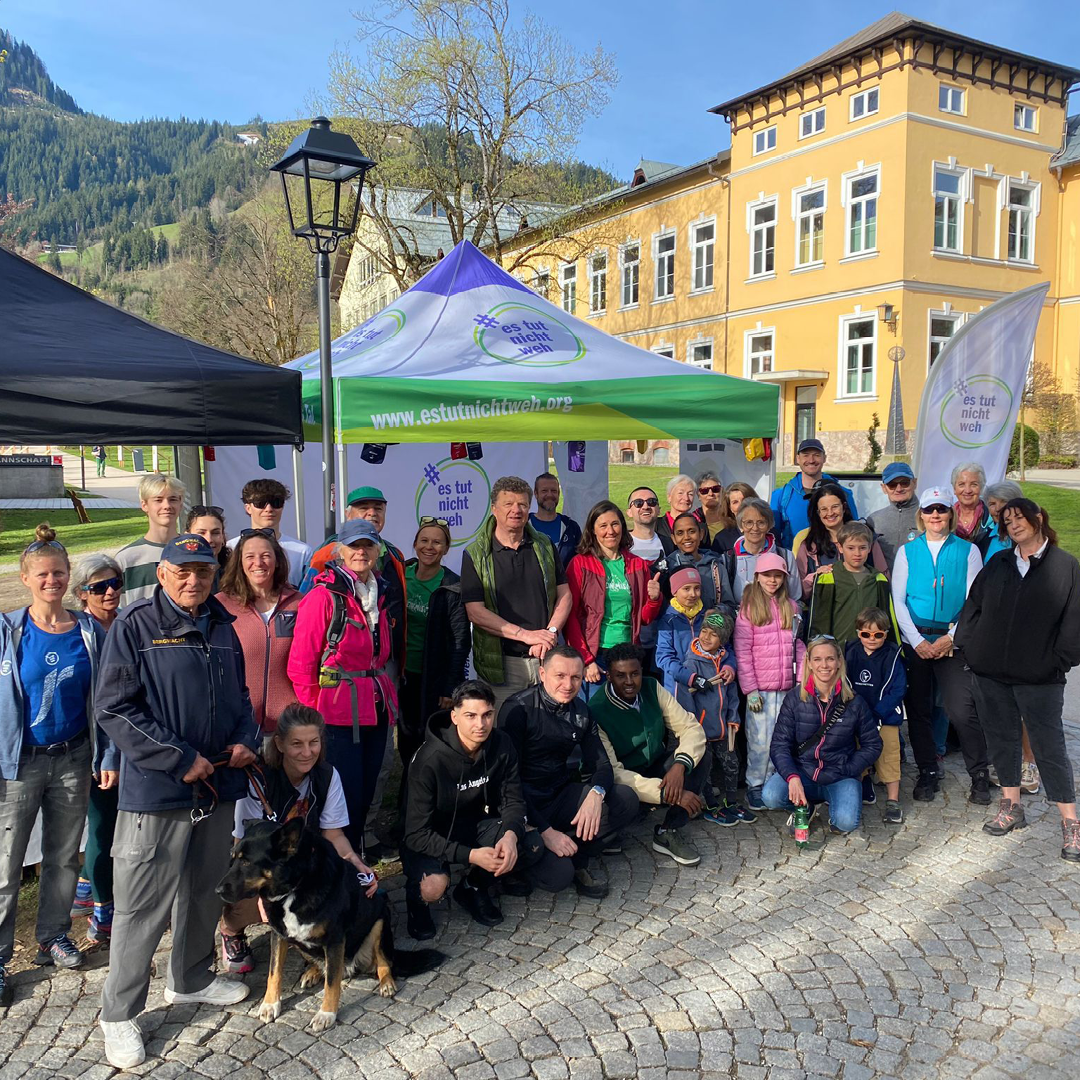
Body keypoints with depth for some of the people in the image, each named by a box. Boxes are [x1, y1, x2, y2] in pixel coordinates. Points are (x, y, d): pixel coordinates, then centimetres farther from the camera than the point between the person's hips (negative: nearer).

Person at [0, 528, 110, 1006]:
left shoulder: (88, 631, 1)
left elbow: (104, 698, 4)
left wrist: (109, 757, 1)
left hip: (74, 760, 3)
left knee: (64, 857, 14)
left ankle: (53, 936, 32)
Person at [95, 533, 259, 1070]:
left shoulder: (222, 627, 10)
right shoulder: (135, 624, -8)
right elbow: (114, 708, -14)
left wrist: (246, 740, 0)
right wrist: (180, 760, -17)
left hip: (217, 785, 6)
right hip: (156, 789, -6)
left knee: (206, 890, 19)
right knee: (143, 905, 1)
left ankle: (190, 980, 40)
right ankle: (119, 1015, 19)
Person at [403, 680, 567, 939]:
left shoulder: (502, 744, -12)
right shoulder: (430, 760, -27)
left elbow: (513, 800, -5)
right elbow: (417, 833, -25)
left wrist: (510, 835, -28)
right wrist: (471, 855, -34)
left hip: (477, 825, 4)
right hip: (433, 837, -4)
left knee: (532, 844, -23)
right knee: (433, 888, -35)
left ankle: (474, 885, 3)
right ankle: (417, 900, 4)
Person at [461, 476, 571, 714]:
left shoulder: (544, 547, 9)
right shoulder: (475, 554, -2)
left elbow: (564, 595, 9)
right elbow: (475, 612, -9)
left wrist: (550, 632, -9)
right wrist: (525, 634, -15)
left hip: (546, 658, 3)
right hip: (501, 662, -3)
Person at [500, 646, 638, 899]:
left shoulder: (580, 711, 4)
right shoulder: (519, 708, -15)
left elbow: (600, 764, 3)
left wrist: (596, 793, -22)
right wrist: (544, 830, -24)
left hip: (561, 796, 6)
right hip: (526, 804, -6)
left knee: (625, 800, -15)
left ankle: (576, 861, -4)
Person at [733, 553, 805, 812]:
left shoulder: (791, 607, 11)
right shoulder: (749, 608, -2)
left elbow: (799, 646, 14)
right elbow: (742, 652, -5)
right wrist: (750, 689, -9)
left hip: (787, 688, 4)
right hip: (760, 689, -4)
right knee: (760, 741, -2)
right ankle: (754, 786, 13)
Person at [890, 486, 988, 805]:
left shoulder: (968, 551, 5)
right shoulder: (907, 551, 8)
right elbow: (898, 600, 4)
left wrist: (950, 638, -9)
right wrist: (917, 641, -7)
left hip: (954, 642, -2)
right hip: (915, 641, 2)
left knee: (962, 710, -9)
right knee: (918, 709, 5)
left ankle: (979, 776, 9)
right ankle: (928, 772, 21)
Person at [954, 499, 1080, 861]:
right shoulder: (998, 563, 10)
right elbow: (973, 605, 11)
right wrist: (967, 645, 2)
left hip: (1039, 677, -4)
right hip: (991, 671, 4)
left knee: (1049, 746, 0)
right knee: (1001, 737, 12)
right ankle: (1011, 807, 25)